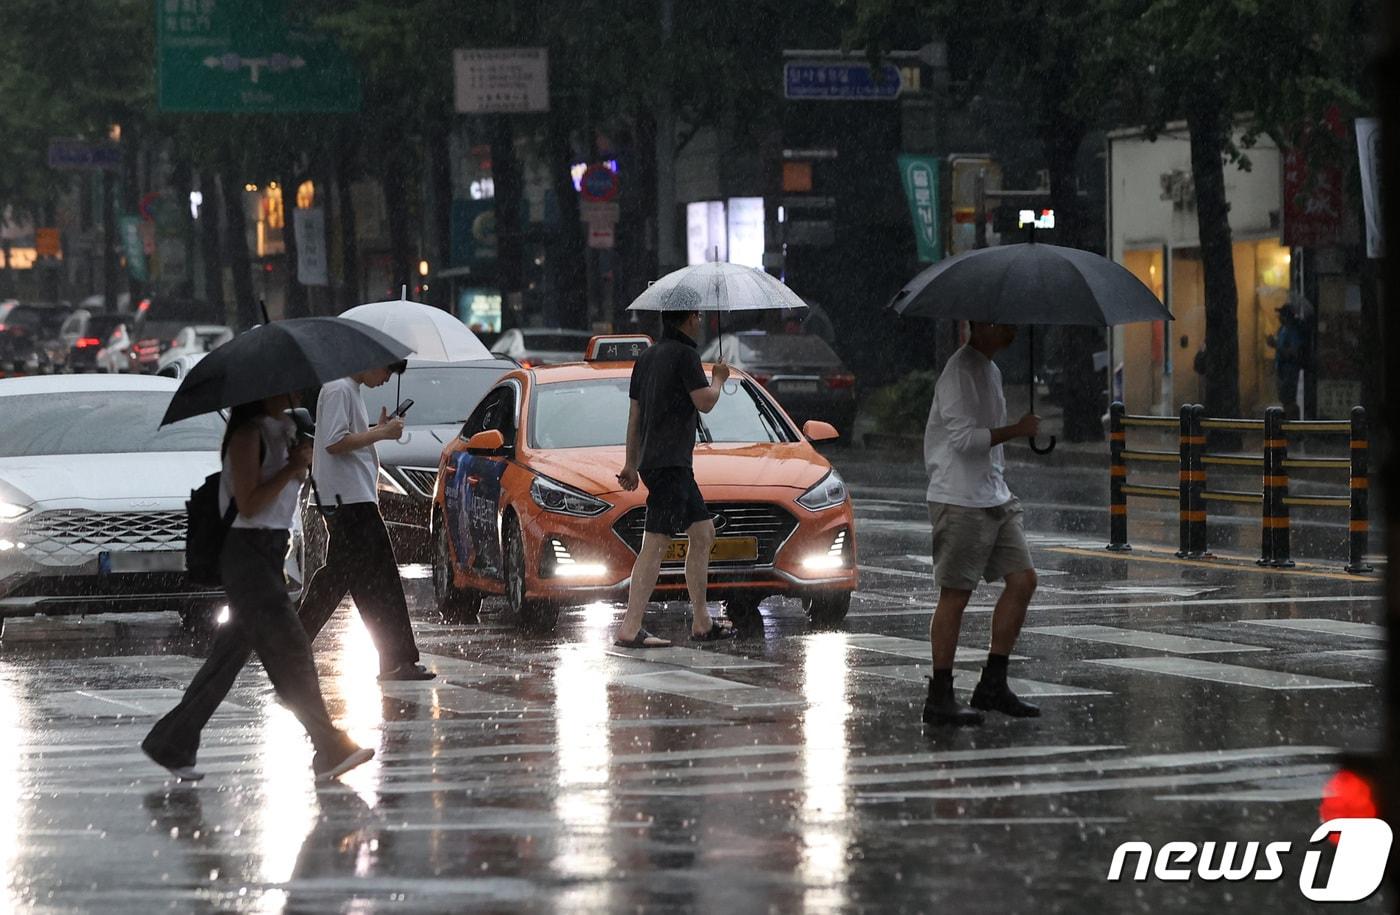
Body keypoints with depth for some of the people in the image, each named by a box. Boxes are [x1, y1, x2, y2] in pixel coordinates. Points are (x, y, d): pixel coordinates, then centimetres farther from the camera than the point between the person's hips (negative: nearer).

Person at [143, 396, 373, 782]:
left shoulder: (278, 432, 15)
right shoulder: (248, 435, -13)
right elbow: (248, 504, -18)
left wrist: (300, 465, 2)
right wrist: (291, 468, -17)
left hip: (270, 550, 10)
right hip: (246, 550, -10)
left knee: (233, 650, 12)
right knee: (289, 647, -14)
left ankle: (172, 743, 20)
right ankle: (329, 748, -20)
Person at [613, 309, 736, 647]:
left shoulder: (648, 356, 16)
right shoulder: (685, 355, -11)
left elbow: (634, 414, 18)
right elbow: (705, 402, -14)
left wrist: (631, 464, 22)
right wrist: (719, 379, 7)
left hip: (652, 462, 10)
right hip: (670, 464, -10)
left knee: (703, 533, 16)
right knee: (655, 544, -13)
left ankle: (701, 623, 19)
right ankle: (630, 628, -19)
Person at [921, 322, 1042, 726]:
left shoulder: (991, 371, 17)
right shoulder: (959, 370, -14)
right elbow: (963, 438, -22)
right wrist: (1017, 430, -15)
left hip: (995, 499, 9)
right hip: (960, 500, -9)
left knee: (1023, 579, 4)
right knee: (956, 594, -6)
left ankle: (993, 685, 11)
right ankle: (939, 697, -1)